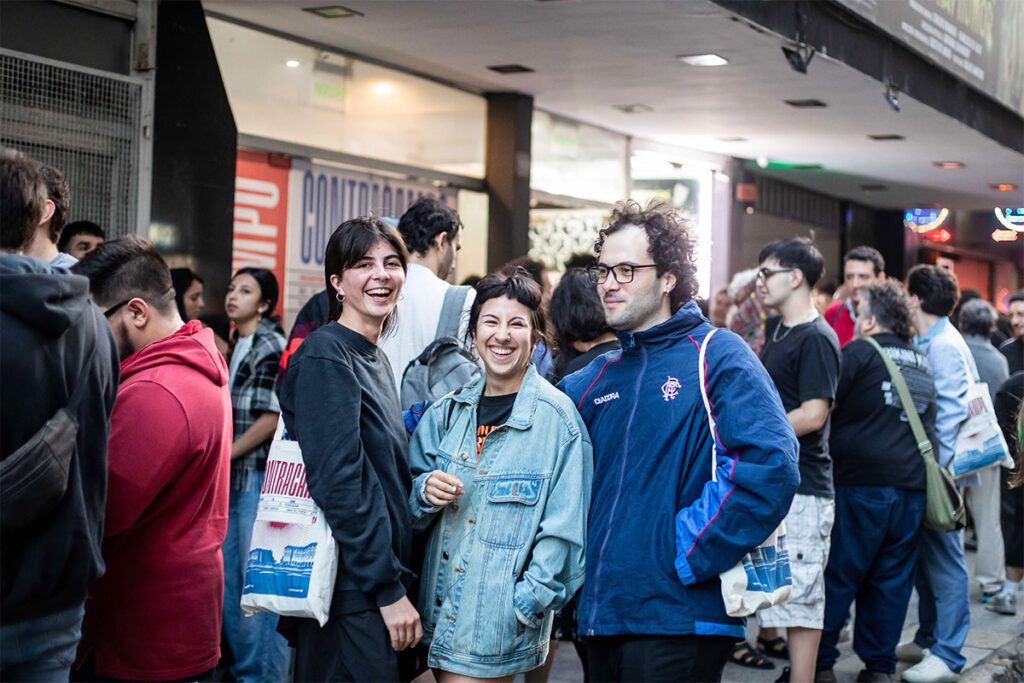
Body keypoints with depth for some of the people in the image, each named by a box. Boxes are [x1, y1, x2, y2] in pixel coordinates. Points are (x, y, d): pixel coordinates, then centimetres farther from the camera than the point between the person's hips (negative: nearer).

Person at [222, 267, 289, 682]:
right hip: (234, 478, 9)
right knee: (228, 581, 13)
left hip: (261, 477, -9)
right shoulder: (238, 347, 15)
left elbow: (271, 418, -14)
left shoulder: (271, 348, -10)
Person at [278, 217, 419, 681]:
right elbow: (338, 483, -20)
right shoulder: (325, 356, -13)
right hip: (351, 593, -9)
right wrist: (389, 590, -20)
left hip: (380, 583, 9)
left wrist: (397, 580, 14)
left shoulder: (376, 359, 14)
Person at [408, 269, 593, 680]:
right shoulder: (448, 411, 7)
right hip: (438, 608, 5)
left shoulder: (556, 417, -10)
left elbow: (564, 530, -10)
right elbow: (409, 505, 13)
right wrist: (425, 492, -9)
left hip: (498, 619, -5)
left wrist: (525, 606, -13)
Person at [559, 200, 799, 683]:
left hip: (678, 619, -6)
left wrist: (689, 555, -17)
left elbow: (771, 466, -20)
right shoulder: (601, 376, 13)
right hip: (603, 615, 7)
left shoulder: (717, 357, -7)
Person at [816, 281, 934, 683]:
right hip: (913, 486, 6)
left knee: (837, 577, 2)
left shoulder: (858, 353, -5)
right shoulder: (922, 364, 16)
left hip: (862, 484, -6)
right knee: (892, 581, 10)